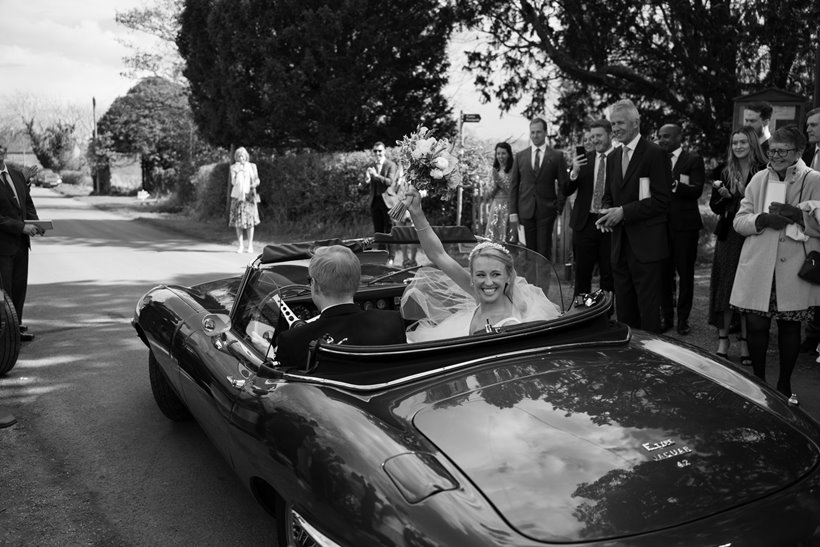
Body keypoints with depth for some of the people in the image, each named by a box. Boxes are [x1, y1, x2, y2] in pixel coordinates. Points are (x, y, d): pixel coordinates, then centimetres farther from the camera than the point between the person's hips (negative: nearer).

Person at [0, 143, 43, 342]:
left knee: (20, 287, 13)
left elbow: (28, 203, 18)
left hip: (21, 242, 7)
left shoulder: (17, 175, 10)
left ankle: (16, 327, 24)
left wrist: (35, 223, 0)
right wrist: (22, 227, -20)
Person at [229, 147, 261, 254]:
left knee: (250, 221, -3)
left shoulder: (251, 166, 8)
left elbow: (257, 180, 8)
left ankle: (250, 245, 4)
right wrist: (238, 172, -17)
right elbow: (233, 182, -3)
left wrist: (254, 185, -14)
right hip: (237, 195, 0)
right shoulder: (234, 167, 6)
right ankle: (241, 245, 3)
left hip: (249, 196, 0)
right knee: (238, 221, -3)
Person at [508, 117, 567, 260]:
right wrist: (513, 213, 2)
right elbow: (513, 186, 8)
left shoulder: (557, 157, 4)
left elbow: (563, 185, 6)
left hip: (546, 211, -1)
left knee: (544, 253, -2)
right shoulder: (520, 156, 10)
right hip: (525, 211, 2)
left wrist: (558, 208, -3)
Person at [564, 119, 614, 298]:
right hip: (585, 223, 2)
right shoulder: (584, 159, 7)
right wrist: (574, 172, -13)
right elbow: (566, 192, 3)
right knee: (582, 273, 8)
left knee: (609, 274, 7)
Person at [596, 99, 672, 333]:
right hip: (620, 243, 7)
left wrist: (624, 212, -17)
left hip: (646, 244, -7)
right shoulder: (613, 157, 14)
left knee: (648, 308, -1)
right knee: (623, 307, 12)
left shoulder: (655, 154, -8)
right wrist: (607, 212, -1)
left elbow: (661, 200, -13)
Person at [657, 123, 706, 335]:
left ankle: (683, 318, 15)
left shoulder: (694, 160, -2)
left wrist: (675, 185, -27)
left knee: (685, 273, 5)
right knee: (664, 272, 8)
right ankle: (666, 316, 18)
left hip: (685, 224, -3)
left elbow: (697, 190, -14)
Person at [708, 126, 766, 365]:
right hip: (727, 236, 3)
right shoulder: (726, 173, 8)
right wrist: (721, 194, -10)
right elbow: (715, 208, 10)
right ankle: (723, 339, 12)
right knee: (724, 287, 4)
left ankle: (745, 342, 11)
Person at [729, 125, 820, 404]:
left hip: (795, 270, -1)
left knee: (790, 327, 9)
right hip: (759, 268, 2)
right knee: (756, 325, 1)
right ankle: (758, 381, 21)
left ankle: (784, 385, 26)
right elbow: (739, 221, 6)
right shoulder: (759, 179, 8)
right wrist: (763, 219, -13)